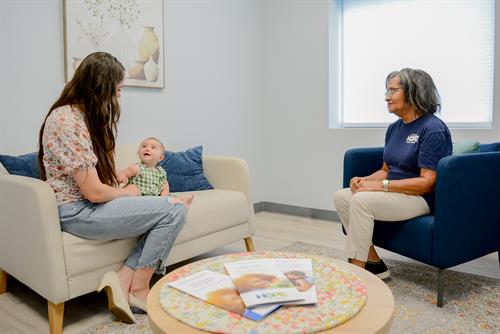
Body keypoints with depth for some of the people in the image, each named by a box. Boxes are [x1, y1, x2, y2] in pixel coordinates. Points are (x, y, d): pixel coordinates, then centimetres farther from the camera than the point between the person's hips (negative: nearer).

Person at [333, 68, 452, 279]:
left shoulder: (433, 129, -15)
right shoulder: (394, 128, 11)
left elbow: (427, 183, -20)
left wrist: (381, 185, -22)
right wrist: (365, 180, -4)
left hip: (421, 199, -9)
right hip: (393, 192, 9)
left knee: (361, 200, -29)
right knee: (341, 196, -7)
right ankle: (373, 263, -1)